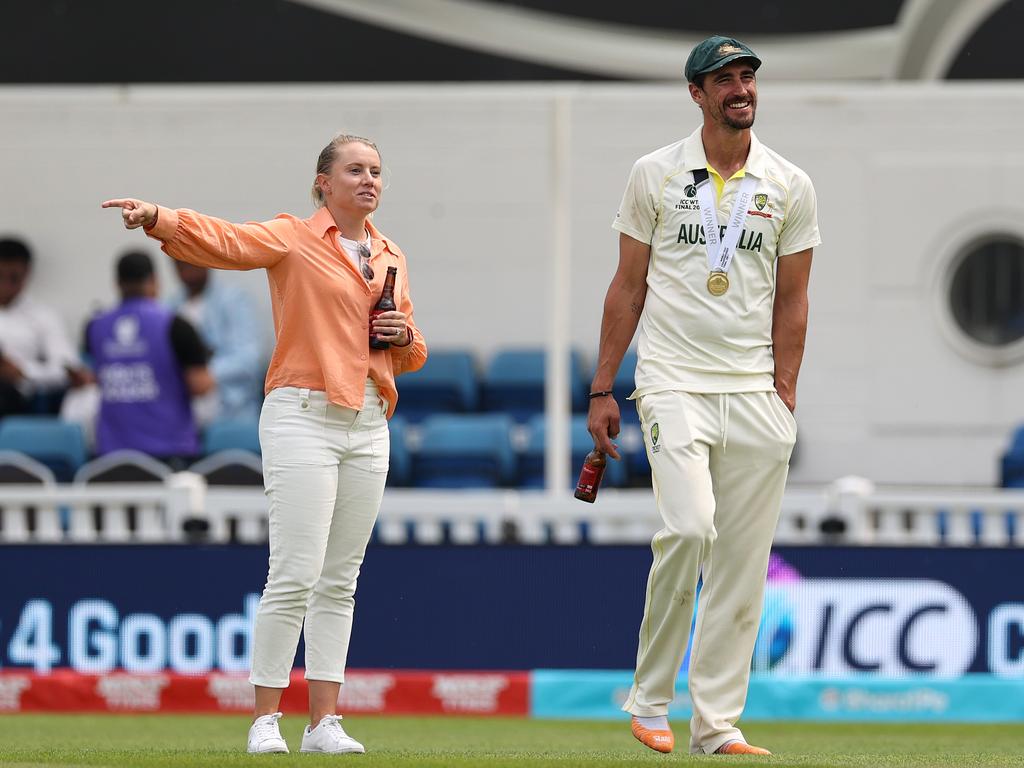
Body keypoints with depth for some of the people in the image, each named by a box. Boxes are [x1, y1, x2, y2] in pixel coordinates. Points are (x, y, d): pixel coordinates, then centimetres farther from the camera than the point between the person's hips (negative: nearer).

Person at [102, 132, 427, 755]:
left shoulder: (390, 256, 16)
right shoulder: (293, 238, -1)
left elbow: (409, 356, 24)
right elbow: (222, 239, -18)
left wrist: (405, 336, 0)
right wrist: (157, 218, -37)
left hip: (368, 425, 6)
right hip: (302, 417, -6)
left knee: (339, 581, 6)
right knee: (296, 574, -12)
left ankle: (325, 722, 8)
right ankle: (265, 720, -6)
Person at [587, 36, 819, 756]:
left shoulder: (790, 186, 7)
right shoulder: (656, 174, 4)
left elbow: (791, 300, 9)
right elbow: (628, 286, 7)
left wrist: (784, 397, 1)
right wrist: (602, 390, 4)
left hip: (755, 392, 3)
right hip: (673, 382, -3)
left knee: (743, 561, 0)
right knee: (689, 527, -20)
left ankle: (718, 722, 6)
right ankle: (650, 697, -6)